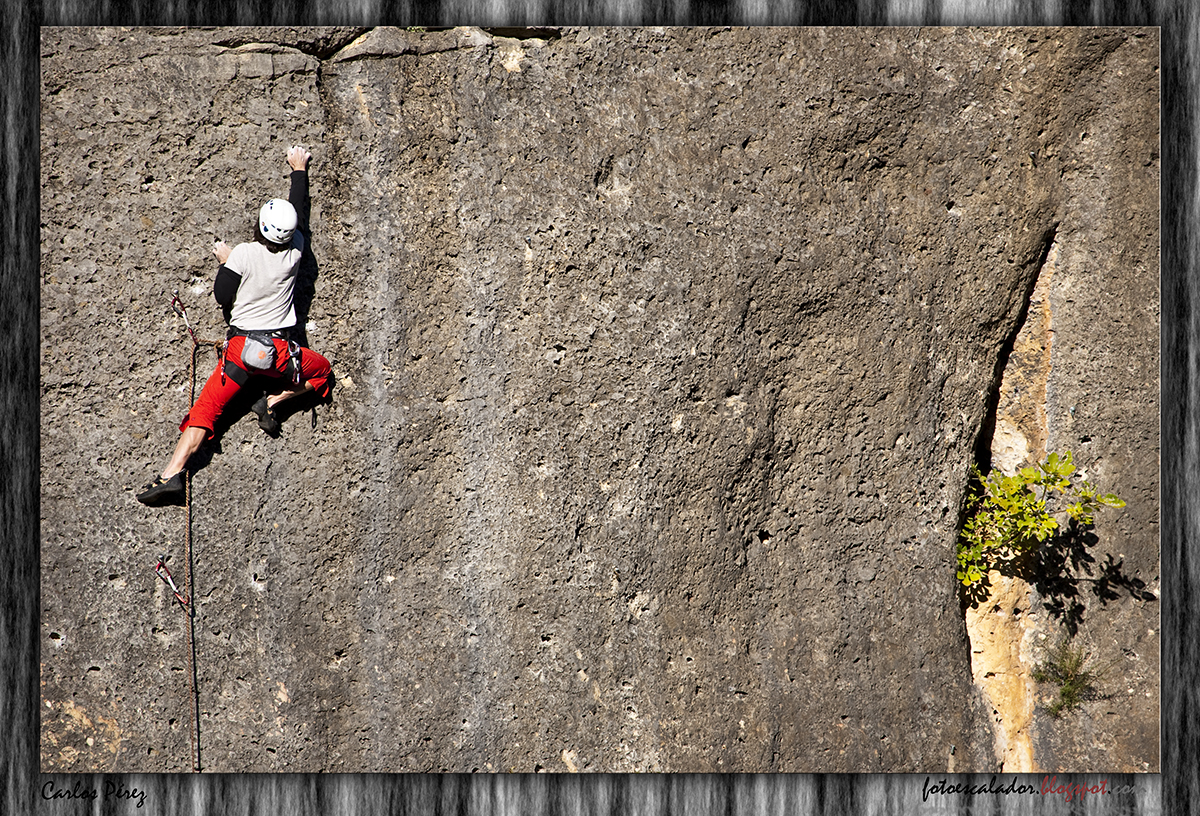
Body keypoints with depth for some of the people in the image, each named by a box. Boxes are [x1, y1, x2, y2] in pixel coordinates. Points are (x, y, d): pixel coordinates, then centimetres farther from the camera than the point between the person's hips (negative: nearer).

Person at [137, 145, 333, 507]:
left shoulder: (243, 254, -10)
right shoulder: (294, 251, -1)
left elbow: (222, 295, -3)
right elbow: (300, 211, 16)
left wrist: (224, 262, 14)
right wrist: (299, 170, 31)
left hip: (240, 347, -1)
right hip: (280, 348, 1)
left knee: (205, 410, 1)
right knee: (322, 371, 29)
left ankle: (172, 474, -12)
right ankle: (272, 400, 8)